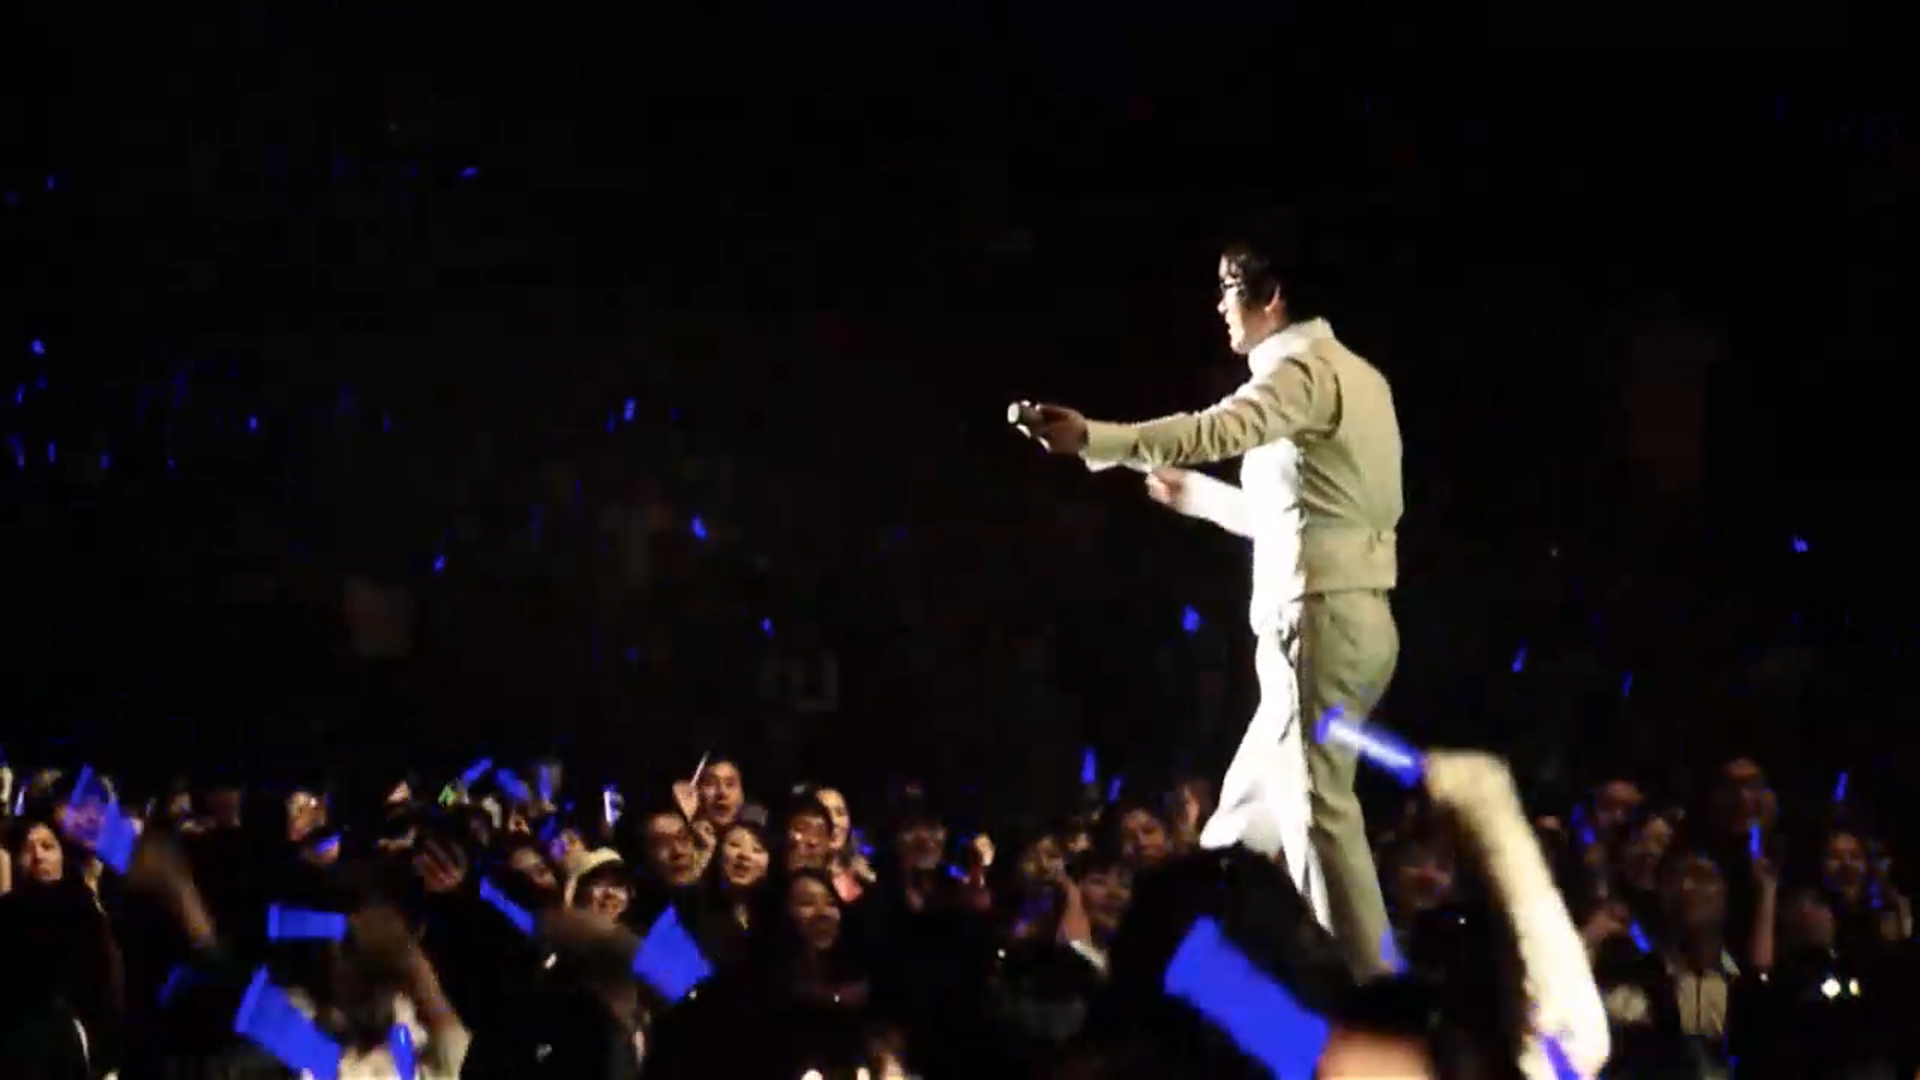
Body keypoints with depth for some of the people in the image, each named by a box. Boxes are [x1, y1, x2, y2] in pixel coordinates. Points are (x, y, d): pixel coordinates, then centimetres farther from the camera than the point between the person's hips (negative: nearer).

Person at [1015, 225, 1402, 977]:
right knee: (1250, 815, 14)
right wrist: (1195, 494, 33)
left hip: (1318, 618, -10)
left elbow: (1220, 429, -32)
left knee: (1318, 810, -11)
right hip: (1343, 617, 10)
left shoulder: (1304, 370, -11)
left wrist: (1091, 439, -41)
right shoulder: (1349, 376, 20)